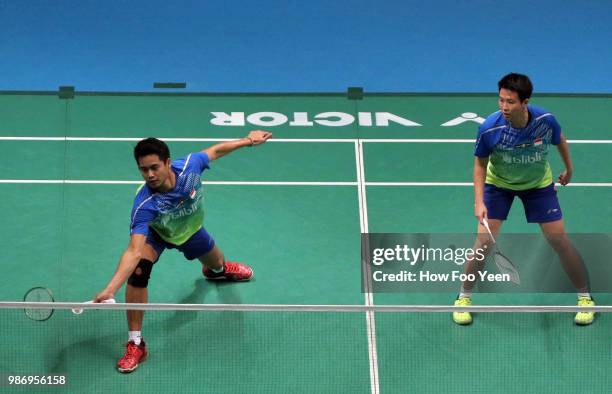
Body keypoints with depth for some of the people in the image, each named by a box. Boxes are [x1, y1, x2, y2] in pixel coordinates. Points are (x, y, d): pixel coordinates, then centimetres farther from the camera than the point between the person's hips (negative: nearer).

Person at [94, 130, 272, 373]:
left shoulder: (189, 166, -38)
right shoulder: (144, 205, -46)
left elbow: (215, 151, -15)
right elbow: (134, 252, -52)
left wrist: (247, 141, -5)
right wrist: (110, 290, -64)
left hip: (190, 230, 4)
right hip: (155, 233, -4)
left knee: (216, 264, 29)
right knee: (138, 270, -31)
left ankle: (217, 269, 73)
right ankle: (136, 343, -18)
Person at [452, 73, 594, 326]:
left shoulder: (545, 120, -29)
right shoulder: (489, 128, -32)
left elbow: (560, 140, -4)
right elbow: (480, 163, -15)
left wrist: (569, 169, 12)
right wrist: (479, 201, -24)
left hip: (538, 184, 1)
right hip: (498, 183, -1)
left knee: (560, 241, -1)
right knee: (484, 241, -10)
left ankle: (585, 298, 17)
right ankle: (464, 299, 10)